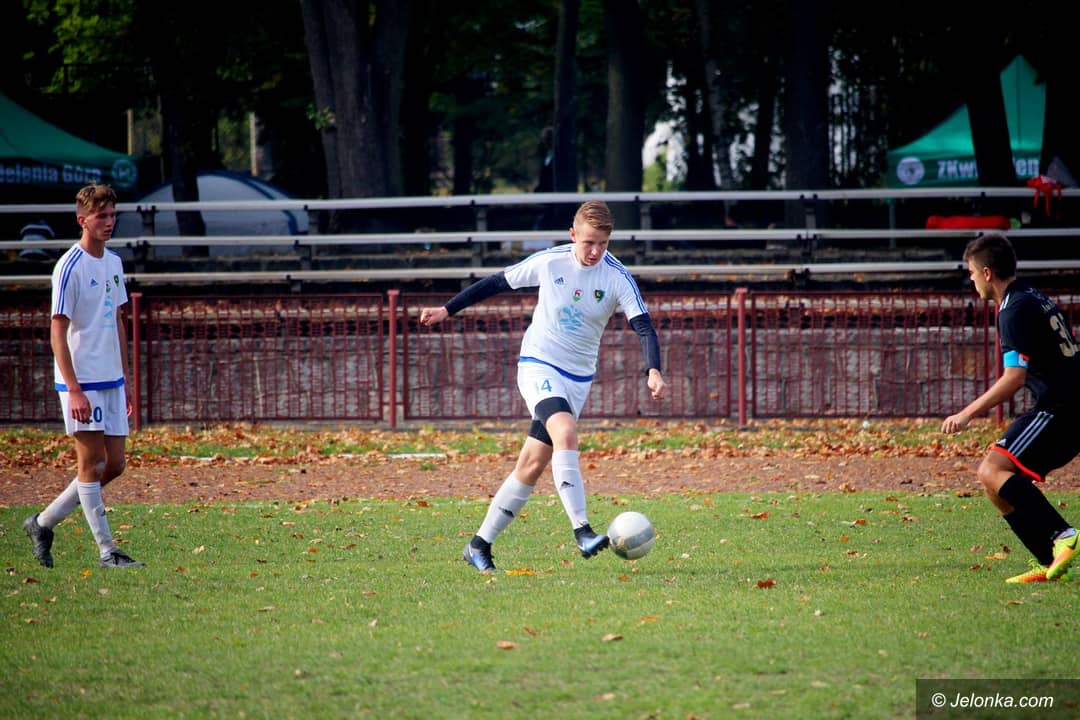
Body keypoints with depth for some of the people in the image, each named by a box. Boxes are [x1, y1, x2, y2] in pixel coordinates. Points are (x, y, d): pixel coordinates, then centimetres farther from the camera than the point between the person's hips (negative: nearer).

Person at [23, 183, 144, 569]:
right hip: (82, 382, -8)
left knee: (114, 464, 8)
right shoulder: (70, 267, -12)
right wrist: (74, 390, -21)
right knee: (93, 463, -4)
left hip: (111, 382, 8)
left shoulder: (113, 262, 12)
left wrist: (125, 380, 18)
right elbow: (57, 333, -14)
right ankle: (107, 551, 1)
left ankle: (44, 523, 19)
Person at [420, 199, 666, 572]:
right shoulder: (548, 262, -8)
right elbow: (498, 282, 5)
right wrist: (448, 310, 9)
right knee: (565, 432, -29)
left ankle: (480, 545, 14)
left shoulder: (618, 278, -8)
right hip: (538, 365, -3)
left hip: (578, 378, 3)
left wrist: (653, 370, -32)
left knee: (533, 464, 3)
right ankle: (582, 531, -35)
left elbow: (643, 325, -14)